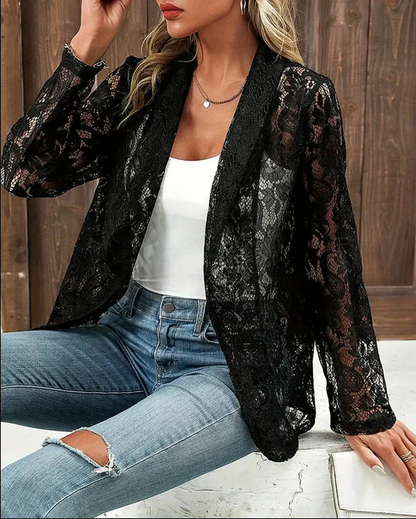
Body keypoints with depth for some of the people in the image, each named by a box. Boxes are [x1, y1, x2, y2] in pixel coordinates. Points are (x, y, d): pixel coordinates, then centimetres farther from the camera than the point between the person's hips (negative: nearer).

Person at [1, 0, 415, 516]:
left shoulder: (301, 98, -6)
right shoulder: (143, 84, 6)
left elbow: (331, 263, -1)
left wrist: (362, 410, 3)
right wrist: (88, 43, -6)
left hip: (234, 365, -4)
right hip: (128, 337, 5)